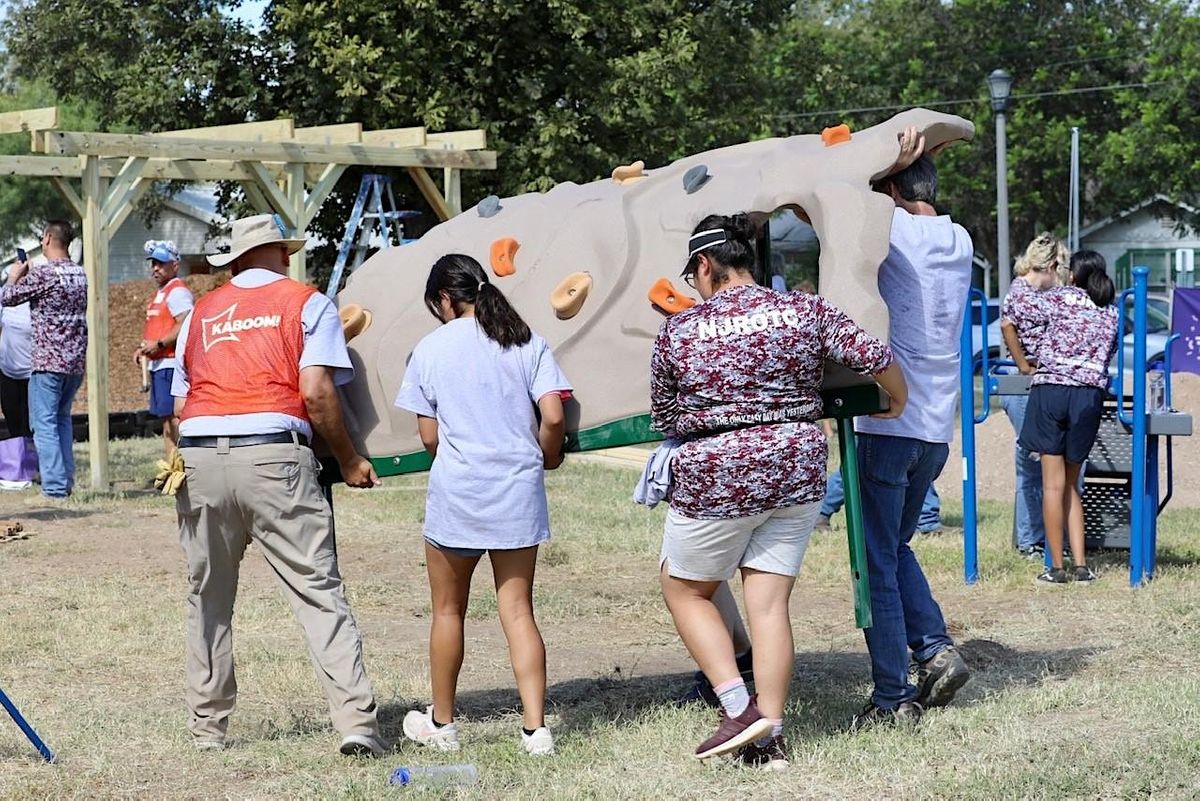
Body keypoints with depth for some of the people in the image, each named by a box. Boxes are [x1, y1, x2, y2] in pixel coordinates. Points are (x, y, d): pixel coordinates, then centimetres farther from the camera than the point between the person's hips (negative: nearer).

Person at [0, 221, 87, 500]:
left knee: (44, 424, -4)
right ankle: (66, 482, 18)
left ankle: (54, 489, -9)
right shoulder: (80, 274, 9)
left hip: (47, 361, -7)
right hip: (76, 361, 7)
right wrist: (27, 275, 27)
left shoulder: (42, 273, -13)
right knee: (62, 419, 19)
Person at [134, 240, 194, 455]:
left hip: (171, 363, -11)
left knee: (175, 417, -13)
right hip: (158, 365, 11)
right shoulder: (160, 293, 21)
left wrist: (159, 344, -22)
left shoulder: (178, 292, -11)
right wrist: (143, 347, 14)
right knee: (166, 419, 11)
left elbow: (185, 326, -23)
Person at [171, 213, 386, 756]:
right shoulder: (306, 303, 10)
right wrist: (349, 461, 6)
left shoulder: (200, 313, 22)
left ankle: (207, 728, 19)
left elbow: (181, 403, 18)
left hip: (199, 458, 4)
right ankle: (356, 722, -13)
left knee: (208, 599, 15)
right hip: (273, 453, -4)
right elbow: (315, 392, -3)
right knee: (318, 592, -5)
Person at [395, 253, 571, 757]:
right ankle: (535, 728, -3)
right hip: (519, 490, 2)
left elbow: (429, 437, 0)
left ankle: (441, 724, 24)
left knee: (448, 610, 13)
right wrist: (545, 459, 14)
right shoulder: (526, 342, 3)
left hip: (457, 490, -2)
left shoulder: (430, 350, -1)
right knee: (517, 609, 5)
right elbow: (552, 417, -5)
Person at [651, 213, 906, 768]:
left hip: (714, 478, -3)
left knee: (684, 589, 15)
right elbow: (874, 357, -4)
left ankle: (739, 709, 2)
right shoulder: (806, 311, 0)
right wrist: (899, 401, 17)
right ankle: (770, 737, 8)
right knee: (769, 602, 9)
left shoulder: (678, 331, -4)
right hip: (798, 471, 3)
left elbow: (662, 419, 6)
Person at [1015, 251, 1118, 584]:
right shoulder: (1112, 313, 17)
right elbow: (1109, 357, 15)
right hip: (1090, 395, 3)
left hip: (1050, 389, -3)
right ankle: (1081, 564, 5)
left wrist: (1024, 364, 25)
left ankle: (1056, 567, -3)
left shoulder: (1059, 297, 8)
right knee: (1070, 484, 13)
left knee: (1054, 484, -2)